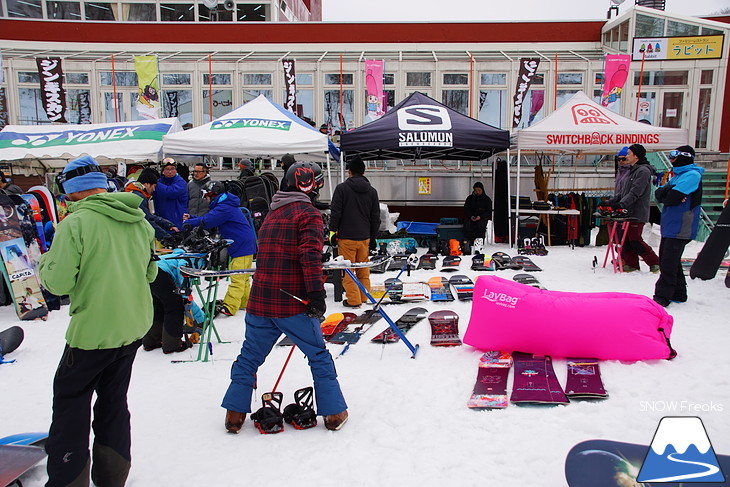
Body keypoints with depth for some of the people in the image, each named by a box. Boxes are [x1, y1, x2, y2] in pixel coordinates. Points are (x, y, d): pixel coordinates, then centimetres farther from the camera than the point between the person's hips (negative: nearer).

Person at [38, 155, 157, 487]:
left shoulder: (75, 222, -15)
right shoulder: (139, 221, 3)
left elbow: (58, 283, -15)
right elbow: (149, 273, 12)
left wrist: (46, 263, 4)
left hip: (93, 331, -6)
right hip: (134, 327, 6)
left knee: (70, 401, 11)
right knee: (114, 400, 19)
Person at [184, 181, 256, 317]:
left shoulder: (224, 207, -17)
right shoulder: (224, 205, 18)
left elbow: (206, 221, -21)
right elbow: (210, 219, 21)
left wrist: (189, 222, -7)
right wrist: (191, 218, 15)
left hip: (243, 246, -11)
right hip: (245, 245, 11)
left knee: (237, 278, -11)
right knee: (242, 277, 16)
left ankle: (229, 307, -14)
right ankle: (244, 303, 25)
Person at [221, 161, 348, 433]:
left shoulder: (272, 213, 17)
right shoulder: (308, 213, -7)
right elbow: (310, 256, -19)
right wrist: (316, 293, -20)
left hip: (260, 301, 6)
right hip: (292, 303, -6)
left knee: (249, 357, 16)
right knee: (319, 356, 8)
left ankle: (234, 415, 20)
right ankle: (334, 413, 16)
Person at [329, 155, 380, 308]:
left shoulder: (342, 188, -9)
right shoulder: (371, 191, 5)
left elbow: (335, 212, -10)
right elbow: (375, 217, 9)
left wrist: (333, 230, 0)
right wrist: (373, 237, 17)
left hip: (346, 237, -4)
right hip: (364, 237, 5)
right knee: (363, 269, 15)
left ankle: (353, 300, 6)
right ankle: (365, 297, 23)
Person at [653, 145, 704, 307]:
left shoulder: (692, 175, -11)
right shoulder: (677, 175, 18)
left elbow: (672, 198, -21)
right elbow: (658, 194, 8)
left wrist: (665, 195, 1)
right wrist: (667, 191, -13)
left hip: (681, 229, -10)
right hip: (669, 227, 10)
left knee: (668, 264, -9)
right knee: (666, 261, 15)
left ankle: (662, 297, -5)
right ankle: (678, 294, 27)